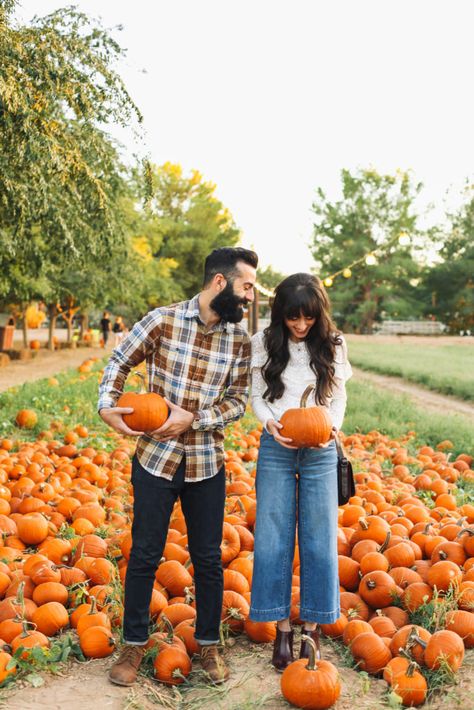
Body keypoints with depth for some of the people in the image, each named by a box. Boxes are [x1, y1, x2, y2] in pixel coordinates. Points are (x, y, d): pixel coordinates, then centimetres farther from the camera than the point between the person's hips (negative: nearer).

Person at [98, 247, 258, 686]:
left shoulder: (240, 340, -2)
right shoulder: (163, 320, -9)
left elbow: (238, 400, -1)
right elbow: (120, 362, 1)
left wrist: (194, 418, -16)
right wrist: (107, 406, -14)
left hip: (207, 465, 2)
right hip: (155, 458, -2)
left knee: (208, 559, 11)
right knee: (144, 555, 8)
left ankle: (208, 644, 30)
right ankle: (134, 644, 27)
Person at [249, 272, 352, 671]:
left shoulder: (332, 345, 1)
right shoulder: (264, 343, 0)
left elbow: (339, 397, 5)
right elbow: (257, 396, 3)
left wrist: (333, 427, -15)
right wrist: (272, 424, -17)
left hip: (320, 451, 0)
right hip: (276, 448, 0)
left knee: (319, 538, 4)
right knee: (273, 538, 2)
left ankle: (313, 628, 18)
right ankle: (282, 628, 15)